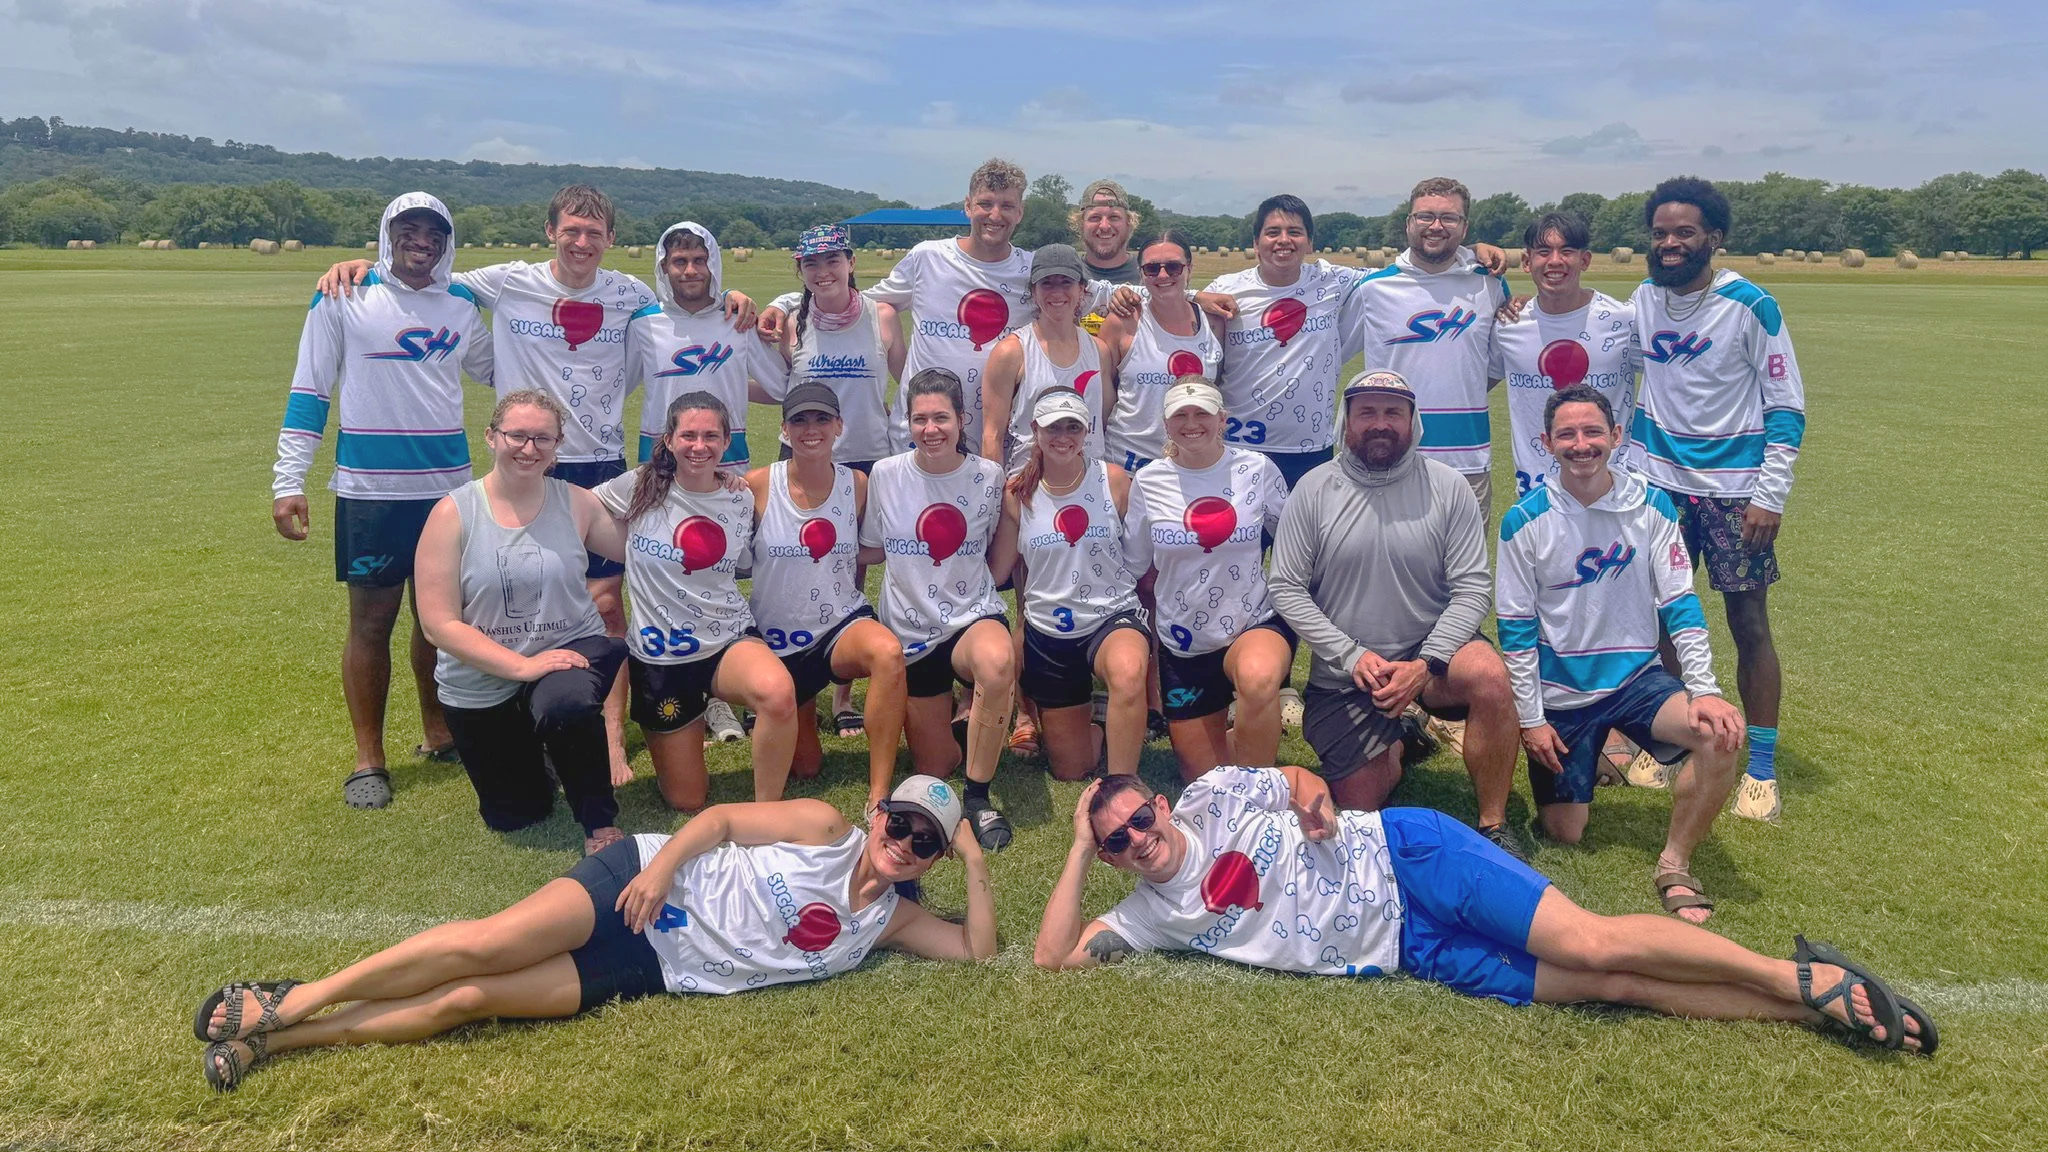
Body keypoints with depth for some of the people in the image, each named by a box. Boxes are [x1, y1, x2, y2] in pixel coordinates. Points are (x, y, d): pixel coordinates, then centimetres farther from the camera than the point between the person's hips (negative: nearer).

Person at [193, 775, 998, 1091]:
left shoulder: (886, 922, 5)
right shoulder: (825, 828, -5)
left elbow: (979, 951, 1)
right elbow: (721, 817, -2)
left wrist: (975, 864, -9)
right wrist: (660, 866, -17)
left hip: (655, 971, 2)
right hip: (643, 883, -2)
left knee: (467, 1001, -10)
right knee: (483, 946, -22)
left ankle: (270, 1039, -1)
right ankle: (295, 998, -2)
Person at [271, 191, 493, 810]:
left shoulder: (461, 306, 9)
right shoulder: (343, 300, -3)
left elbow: (495, 373, 27)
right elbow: (309, 392, -2)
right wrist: (287, 481, -7)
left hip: (449, 486, 4)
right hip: (371, 490, -4)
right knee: (372, 620, 2)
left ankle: (438, 733, 28)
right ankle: (368, 760, 13)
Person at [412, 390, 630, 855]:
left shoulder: (577, 503, -3)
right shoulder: (453, 513, -10)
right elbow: (439, 623, -14)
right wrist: (523, 666, -24)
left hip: (569, 651, -1)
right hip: (481, 684, 1)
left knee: (565, 705, -39)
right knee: (514, 815, 14)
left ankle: (601, 822, -12)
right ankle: (525, 749, 50)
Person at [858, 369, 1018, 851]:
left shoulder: (989, 476, -5)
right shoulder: (885, 474, -4)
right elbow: (869, 550, 6)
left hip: (974, 616, -2)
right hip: (911, 630, 2)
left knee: (997, 662, -41)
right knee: (933, 767, 7)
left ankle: (978, 795, -24)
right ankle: (953, 716, 43)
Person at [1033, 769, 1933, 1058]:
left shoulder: (1215, 795, -1)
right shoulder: (1152, 917, 5)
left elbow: (1301, 782, 10)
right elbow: (1053, 957, 0)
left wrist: (1311, 801, -13)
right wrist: (1079, 849, -3)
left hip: (1403, 859, -2)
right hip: (1410, 953, 2)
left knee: (1592, 946, -17)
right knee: (1601, 985, -8)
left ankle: (1802, 978, -1)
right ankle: (1810, 1011, -1)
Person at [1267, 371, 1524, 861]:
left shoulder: (1447, 487, -5)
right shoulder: (1315, 489, -5)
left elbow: (1472, 588, -8)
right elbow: (1286, 588, -7)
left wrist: (1425, 664, -22)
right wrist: (1353, 656, -18)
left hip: (1429, 652, 0)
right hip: (1343, 673, 1)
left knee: (1489, 674, -33)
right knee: (1360, 807, 1)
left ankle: (1494, 827, -15)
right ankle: (1395, 745, 35)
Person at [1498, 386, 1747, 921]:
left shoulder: (1651, 505, -5)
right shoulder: (1525, 520, -9)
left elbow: (1680, 604, -4)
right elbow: (1516, 627, -6)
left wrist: (1704, 690, -16)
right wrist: (1530, 720, -7)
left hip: (1637, 677, 1)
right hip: (1560, 694, -1)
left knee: (1720, 733, -29)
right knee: (1564, 833, 2)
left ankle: (1675, 864, -9)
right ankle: (1591, 759, 36)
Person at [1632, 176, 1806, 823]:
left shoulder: (1751, 306, -9)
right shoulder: (1643, 300, 3)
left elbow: (1787, 407, -7)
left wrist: (1770, 495, -13)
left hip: (1734, 490, -4)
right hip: (1660, 482, 4)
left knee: (1749, 624, 0)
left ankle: (1761, 770, 10)